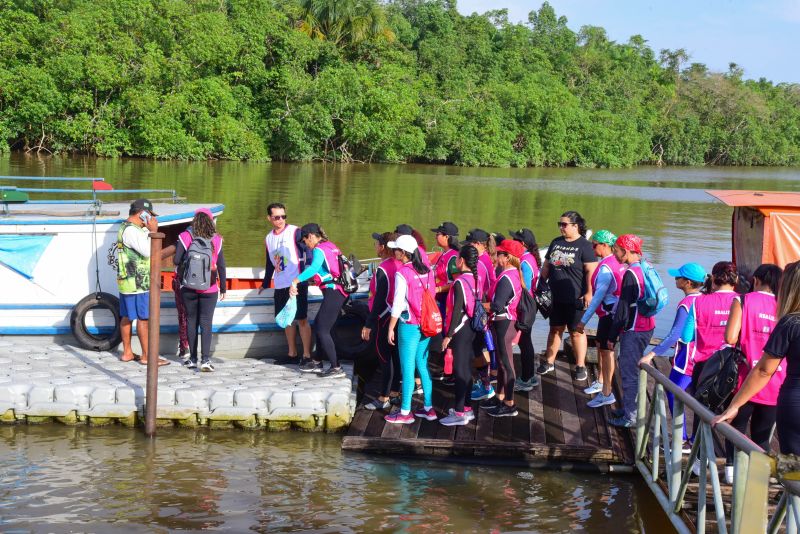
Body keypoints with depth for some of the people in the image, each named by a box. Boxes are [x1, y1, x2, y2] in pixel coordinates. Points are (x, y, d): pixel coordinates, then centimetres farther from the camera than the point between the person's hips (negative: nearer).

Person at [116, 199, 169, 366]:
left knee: (127, 317, 12)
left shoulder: (127, 227, 16)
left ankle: (127, 353, 18)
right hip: (137, 283, -10)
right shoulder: (131, 230, -17)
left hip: (128, 282, 10)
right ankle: (146, 356, -3)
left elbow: (148, 250, 20)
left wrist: (149, 231, 9)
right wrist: (153, 231, -14)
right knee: (143, 318, -6)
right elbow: (148, 251, -22)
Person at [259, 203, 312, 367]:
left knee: (302, 319, -6)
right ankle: (292, 354, 21)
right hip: (280, 286, 7)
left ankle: (306, 356, -3)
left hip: (297, 284, -7)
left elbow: (308, 249, -12)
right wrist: (265, 283, 30)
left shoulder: (295, 232, -6)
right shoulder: (269, 238, 13)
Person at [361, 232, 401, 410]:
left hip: (385, 319, -8)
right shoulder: (399, 266, 4)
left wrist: (369, 324, -16)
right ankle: (395, 392, 25)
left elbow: (380, 300, -21)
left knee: (384, 357, -2)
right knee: (395, 355, 15)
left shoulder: (382, 270, -19)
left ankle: (384, 398, 3)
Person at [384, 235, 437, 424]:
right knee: (423, 366, 14)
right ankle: (428, 408, 18)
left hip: (409, 326, -6)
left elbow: (398, 304, -14)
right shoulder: (426, 271, 5)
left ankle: (405, 412, 5)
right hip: (426, 324, 6)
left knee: (407, 369, 0)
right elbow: (432, 296, 8)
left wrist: (391, 328, -6)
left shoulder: (402, 273, -13)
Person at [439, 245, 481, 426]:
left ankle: (459, 413, 1)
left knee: (459, 371, -3)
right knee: (466, 369, 16)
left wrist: (449, 335, -17)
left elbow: (457, 310, -20)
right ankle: (466, 408, 24)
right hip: (470, 328, 8)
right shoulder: (474, 279, 6)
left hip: (460, 330, -8)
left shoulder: (460, 282, -18)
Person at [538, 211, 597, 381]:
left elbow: (591, 271, -13)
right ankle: (549, 362, 23)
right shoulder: (556, 243, 11)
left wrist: (589, 293, -19)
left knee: (577, 332, 2)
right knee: (555, 329, 13)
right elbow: (546, 266, 17)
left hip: (576, 298, -5)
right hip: (557, 297, 6)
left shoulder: (584, 245, -8)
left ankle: (581, 366, 11)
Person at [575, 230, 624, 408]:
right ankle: (600, 382, 37)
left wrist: (584, 320, -25)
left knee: (606, 350, -3)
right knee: (601, 346, 21)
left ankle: (607, 394, 3)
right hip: (609, 311, 10)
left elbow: (598, 296, -26)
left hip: (609, 312, -10)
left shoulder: (606, 267, -23)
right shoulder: (616, 262, 6)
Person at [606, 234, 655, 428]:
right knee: (630, 370, 19)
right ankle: (629, 409, 29)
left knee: (629, 373, -1)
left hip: (633, 331, -9)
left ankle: (630, 417, 5)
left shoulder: (630, 274, -18)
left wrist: (612, 337, -10)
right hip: (646, 327, 9)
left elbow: (623, 309, -17)